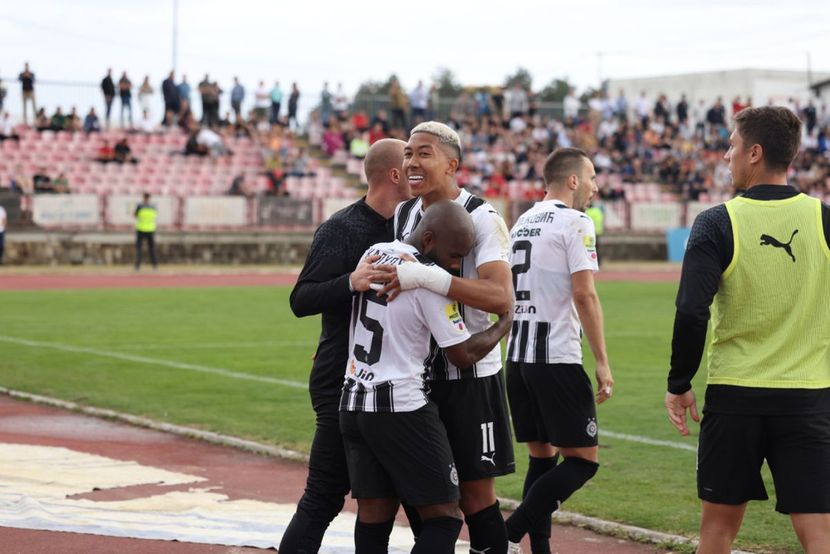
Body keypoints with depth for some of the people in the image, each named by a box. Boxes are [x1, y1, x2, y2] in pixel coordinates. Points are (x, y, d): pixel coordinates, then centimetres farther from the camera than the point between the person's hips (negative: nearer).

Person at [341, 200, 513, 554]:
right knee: (444, 517, 0)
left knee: (373, 519, 8)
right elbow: (464, 354, -9)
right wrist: (505, 322, 6)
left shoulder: (372, 255, 9)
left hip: (353, 405, 8)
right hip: (401, 407, -8)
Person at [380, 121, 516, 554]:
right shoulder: (402, 215, 8)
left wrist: (427, 277, -34)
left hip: (468, 376, -6)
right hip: (414, 375, 6)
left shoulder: (482, 219, -14)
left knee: (475, 494, -2)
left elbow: (501, 298, -28)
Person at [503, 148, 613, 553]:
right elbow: (584, 294, -15)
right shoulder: (575, 223, -8)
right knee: (583, 459, -1)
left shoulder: (522, 223, 16)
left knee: (541, 457, 14)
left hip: (517, 357, 8)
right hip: (557, 358, -8)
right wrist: (602, 362, -12)